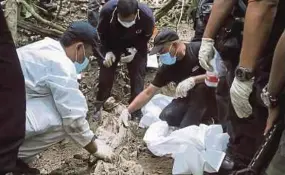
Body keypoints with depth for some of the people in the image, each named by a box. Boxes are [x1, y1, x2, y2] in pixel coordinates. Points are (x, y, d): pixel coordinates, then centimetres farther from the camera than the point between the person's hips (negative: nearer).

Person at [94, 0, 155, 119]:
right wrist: (108, 51, -24)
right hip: (111, 45, 1)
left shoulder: (147, 16, -36)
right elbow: (101, 33, -14)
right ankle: (99, 105, 26)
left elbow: (146, 37, -12)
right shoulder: (107, 10, -35)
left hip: (136, 47, 0)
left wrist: (135, 50, -25)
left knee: (137, 77, -3)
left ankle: (136, 109, 14)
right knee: (105, 74, 4)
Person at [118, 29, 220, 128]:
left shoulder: (199, 50, -20)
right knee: (166, 118, -19)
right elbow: (148, 93, -6)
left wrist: (193, 80, -37)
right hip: (188, 98, 4)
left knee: (201, 86, -35)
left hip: (210, 97, -3)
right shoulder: (167, 67, -8)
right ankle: (203, 119, 1)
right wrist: (128, 110, -16)